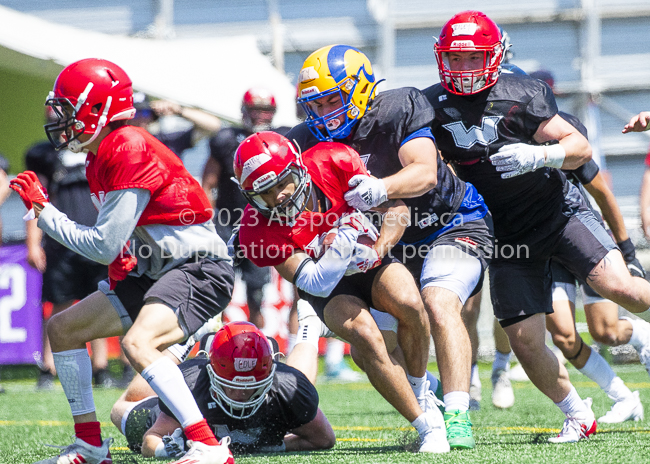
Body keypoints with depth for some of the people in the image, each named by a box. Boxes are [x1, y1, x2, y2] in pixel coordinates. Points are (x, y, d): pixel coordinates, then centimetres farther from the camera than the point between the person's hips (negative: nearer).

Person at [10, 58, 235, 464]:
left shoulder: (128, 149, -20)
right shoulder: (99, 159, 10)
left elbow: (104, 246, -19)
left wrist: (43, 210, -12)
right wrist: (121, 264, 1)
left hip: (199, 268, -11)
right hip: (156, 273, 11)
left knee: (137, 342, -33)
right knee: (62, 328, 14)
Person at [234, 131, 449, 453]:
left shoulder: (334, 163, -23)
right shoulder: (259, 230, -26)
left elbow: (396, 207, -13)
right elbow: (314, 284, -26)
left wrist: (378, 249, -29)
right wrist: (340, 250, -44)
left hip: (370, 261, 2)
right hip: (329, 288, -1)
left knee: (409, 304, -31)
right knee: (366, 338, -30)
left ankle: (420, 392, -6)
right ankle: (427, 426, -19)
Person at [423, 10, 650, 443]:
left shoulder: (520, 95, -13)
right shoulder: (432, 106, -4)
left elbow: (581, 147, -10)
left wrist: (538, 156, -28)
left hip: (559, 210, -3)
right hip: (509, 235, 3)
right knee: (525, 340, -4)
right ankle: (578, 416, 16)